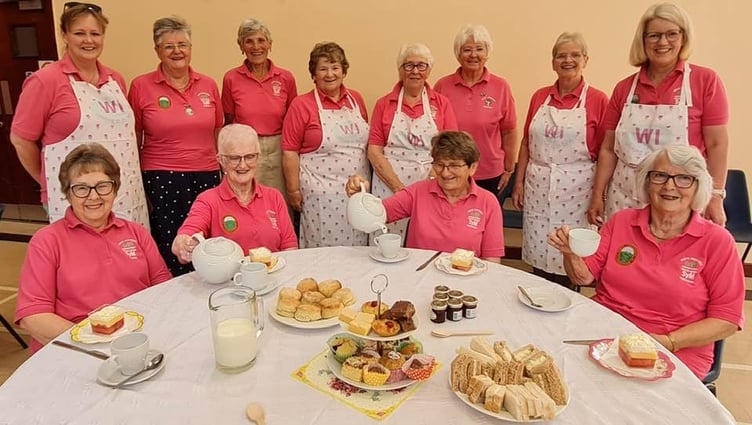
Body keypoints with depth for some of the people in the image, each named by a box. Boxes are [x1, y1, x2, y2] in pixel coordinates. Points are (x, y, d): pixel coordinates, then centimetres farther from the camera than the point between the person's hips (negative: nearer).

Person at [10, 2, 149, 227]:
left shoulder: (116, 80, 10)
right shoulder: (45, 81, -7)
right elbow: (21, 139, -3)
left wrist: (127, 178, 15)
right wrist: (48, 183, 5)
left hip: (127, 196, 5)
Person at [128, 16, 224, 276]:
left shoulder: (208, 85, 6)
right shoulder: (141, 86, -1)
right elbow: (133, 141, 5)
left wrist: (223, 173, 13)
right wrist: (138, 186, 3)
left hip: (206, 178, 2)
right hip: (162, 181, -2)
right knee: (171, 253, 3)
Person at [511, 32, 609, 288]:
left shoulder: (597, 100, -2)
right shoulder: (539, 97, 9)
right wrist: (519, 182, 8)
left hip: (575, 192, -3)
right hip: (537, 189, 3)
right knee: (538, 259, 10)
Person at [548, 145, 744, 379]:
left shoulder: (717, 241, -2)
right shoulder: (621, 221, 7)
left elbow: (727, 320, -3)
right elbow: (585, 276, 9)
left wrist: (667, 342, -15)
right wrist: (571, 254, -13)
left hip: (676, 356, -3)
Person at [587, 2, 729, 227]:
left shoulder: (706, 80, -1)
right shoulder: (624, 88, 6)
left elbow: (717, 144, -3)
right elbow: (609, 148, 7)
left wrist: (715, 198, -8)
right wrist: (598, 195, 5)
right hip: (625, 200, 3)